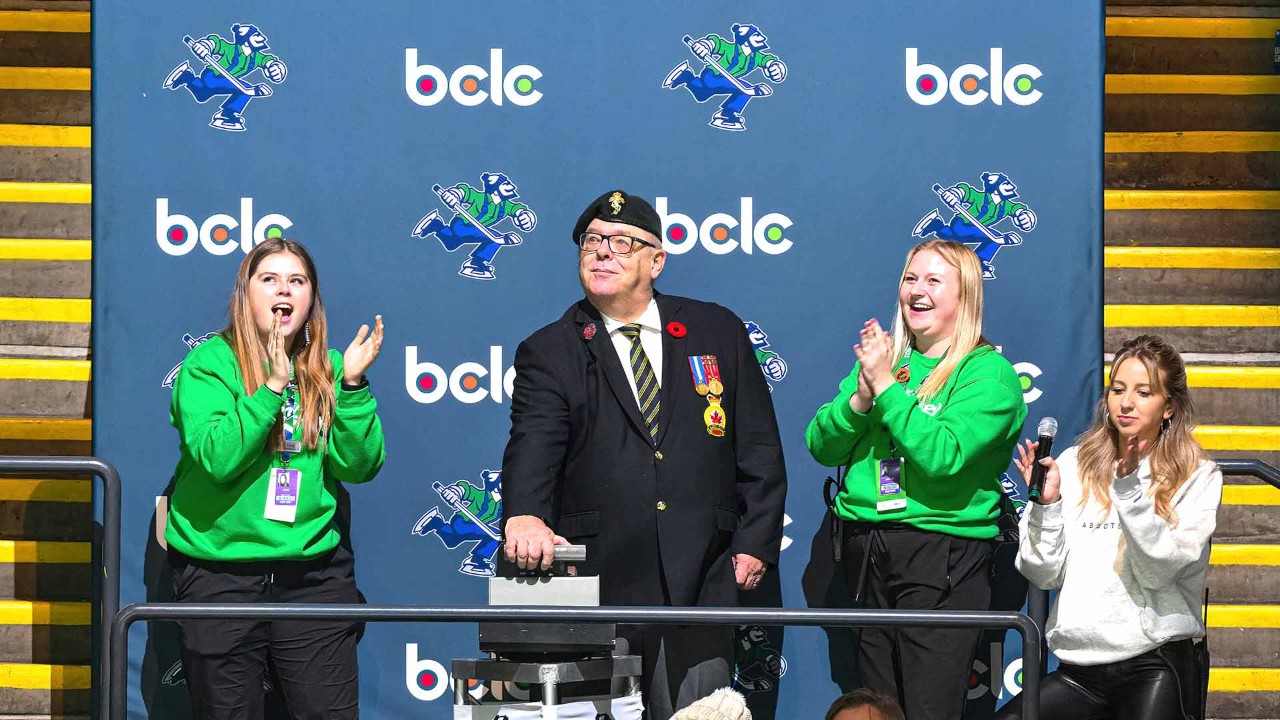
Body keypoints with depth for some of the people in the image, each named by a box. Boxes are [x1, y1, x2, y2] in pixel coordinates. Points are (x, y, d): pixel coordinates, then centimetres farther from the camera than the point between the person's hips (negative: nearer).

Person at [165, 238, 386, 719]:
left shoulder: (327, 368, 7)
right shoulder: (209, 364, -4)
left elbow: (359, 466, -1)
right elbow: (217, 459, -18)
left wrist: (352, 384, -12)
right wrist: (271, 386, -23)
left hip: (314, 574, 3)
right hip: (220, 572, -3)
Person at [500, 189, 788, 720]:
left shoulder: (717, 332, 11)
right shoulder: (549, 352, 4)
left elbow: (759, 447, 12)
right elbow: (532, 446, -12)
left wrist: (756, 542, 5)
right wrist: (524, 516, -32)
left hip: (700, 585, 2)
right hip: (596, 584, -1)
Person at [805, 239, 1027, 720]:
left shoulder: (987, 373, -5)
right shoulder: (881, 357, 13)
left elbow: (943, 455, -20)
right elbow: (822, 446, 7)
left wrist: (887, 386, -17)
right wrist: (860, 396, -11)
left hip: (942, 555, -6)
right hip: (867, 550, 6)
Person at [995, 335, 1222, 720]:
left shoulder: (1198, 478, 0)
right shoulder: (1074, 465, 7)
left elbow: (1157, 572, -12)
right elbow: (1044, 575, 4)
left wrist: (1130, 488, -21)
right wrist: (1045, 503, -11)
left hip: (1157, 660, -3)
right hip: (1079, 664, 3)